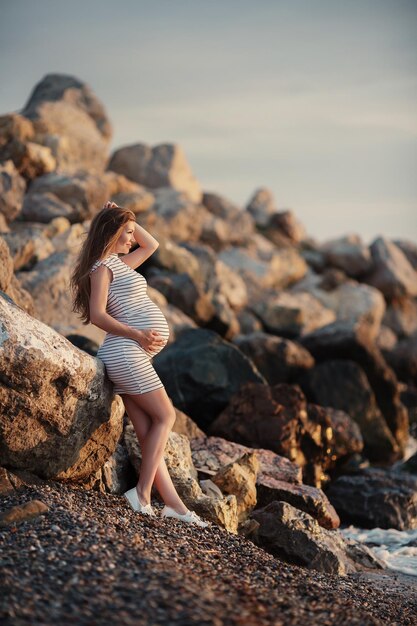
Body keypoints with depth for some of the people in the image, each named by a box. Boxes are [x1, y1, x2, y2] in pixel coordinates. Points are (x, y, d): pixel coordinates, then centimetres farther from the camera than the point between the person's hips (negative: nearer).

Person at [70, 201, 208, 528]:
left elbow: (151, 245, 36)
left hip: (133, 354, 9)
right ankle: (143, 492, -8)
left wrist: (127, 219, 23)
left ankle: (174, 505, 2)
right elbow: (97, 314, -16)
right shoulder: (102, 266, -6)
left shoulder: (120, 263, 21)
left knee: (148, 431, 3)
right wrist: (137, 334, -23)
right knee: (165, 417, -5)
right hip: (126, 352, -9)